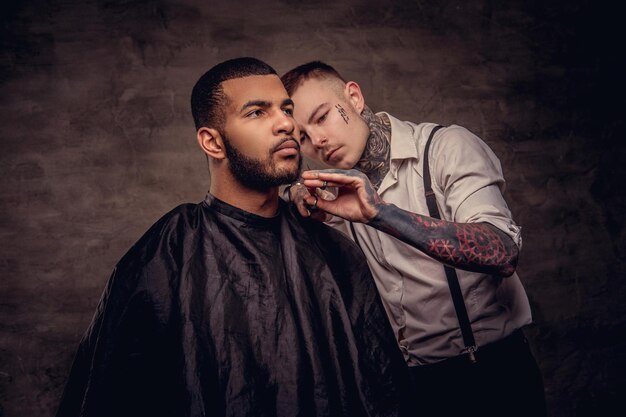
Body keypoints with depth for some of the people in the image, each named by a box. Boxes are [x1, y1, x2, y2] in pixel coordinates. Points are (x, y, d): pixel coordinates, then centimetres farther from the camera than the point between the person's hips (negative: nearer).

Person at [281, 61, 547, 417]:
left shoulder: (446, 146, -14)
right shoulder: (344, 187, 3)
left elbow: (503, 252, -27)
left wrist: (379, 212, -37)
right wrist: (299, 190, -12)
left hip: (492, 372, -5)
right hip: (410, 377, 5)